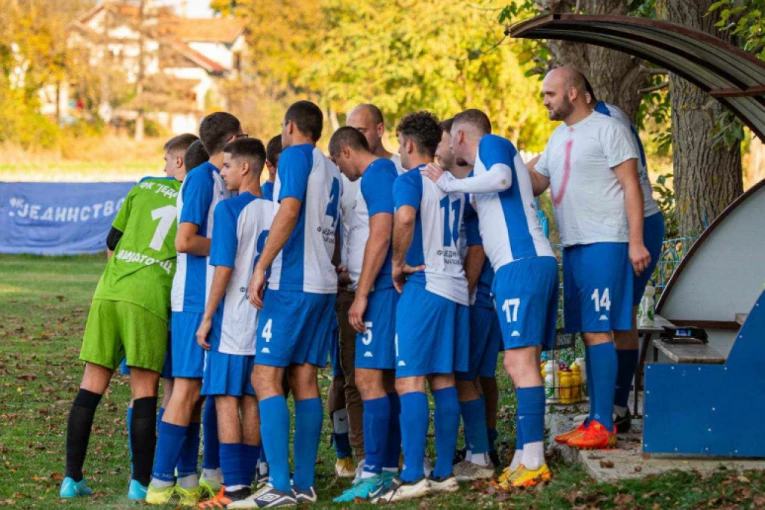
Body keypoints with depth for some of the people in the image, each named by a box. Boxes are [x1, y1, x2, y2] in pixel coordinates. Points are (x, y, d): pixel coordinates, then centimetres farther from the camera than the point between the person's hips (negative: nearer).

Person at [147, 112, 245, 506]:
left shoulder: (223, 181, 17)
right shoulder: (202, 178, -10)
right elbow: (185, 241, -17)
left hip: (219, 299, 9)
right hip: (197, 299, -9)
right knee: (188, 389, -9)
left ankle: (210, 476, 19)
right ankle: (161, 484, -8)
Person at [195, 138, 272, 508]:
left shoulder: (229, 209, -11)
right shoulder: (276, 210, 7)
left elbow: (224, 267, -15)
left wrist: (207, 318, -9)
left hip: (232, 322, -6)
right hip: (265, 323, 6)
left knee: (226, 400, -4)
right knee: (252, 401, 10)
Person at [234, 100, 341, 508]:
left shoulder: (296, 155, -5)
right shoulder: (331, 171, 19)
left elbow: (289, 210, -18)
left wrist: (260, 268, -19)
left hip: (293, 284, -8)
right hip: (324, 284, 8)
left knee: (266, 377, -8)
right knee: (304, 381, 8)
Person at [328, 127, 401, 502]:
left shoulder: (376, 174, -10)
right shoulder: (385, 172, 20)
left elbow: (381, 235, -19)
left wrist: (362, 294, -19)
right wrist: (351, 272, 29)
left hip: (380, 288, -11)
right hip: (384, 288, 11)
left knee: (369, 378, -13)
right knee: (384, 380, 11)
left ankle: (374, 474, -16)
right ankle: (389, 468, 13)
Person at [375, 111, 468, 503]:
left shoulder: (410, 179, -7)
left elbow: (404, 218, -26)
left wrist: (398, 262, -14)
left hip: (423, 285, -8)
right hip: (456, 287, 8)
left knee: (409, 380, -9)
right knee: (443, 381, 9)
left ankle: (412, 477, -14)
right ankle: (443, 473, 8)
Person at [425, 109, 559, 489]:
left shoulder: (493, 144, 2)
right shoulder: (484, 164, 29)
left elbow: (501, 177, -20)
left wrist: (448, 184, -10)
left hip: (521, 263, -10)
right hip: (522, 266, 10)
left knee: (519, 361, -14)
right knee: (520, 363, 10)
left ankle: (532, 461, -18)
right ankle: (524, 457, 11)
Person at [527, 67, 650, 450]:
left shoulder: (607, 130, -7)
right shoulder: (559, 137, 19)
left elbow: (631, 186, -10)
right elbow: (535, 182, 24)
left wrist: (636, 241, -16)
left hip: (604, 245, -9)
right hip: (572, 246, 9)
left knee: (599, 331, -12)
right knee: (587, 333, 9)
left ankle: (603, 425, -12)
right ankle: (595, 420, 13)